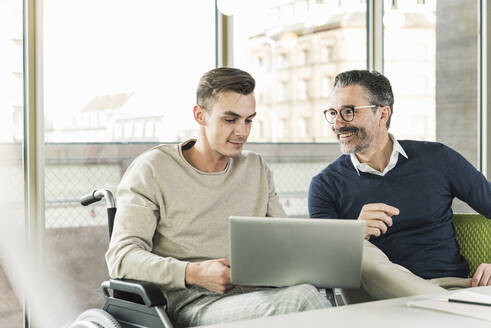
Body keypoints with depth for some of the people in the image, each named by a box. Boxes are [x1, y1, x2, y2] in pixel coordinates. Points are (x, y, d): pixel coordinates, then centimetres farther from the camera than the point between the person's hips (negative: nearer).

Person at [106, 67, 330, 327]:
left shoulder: (257, 169, 20)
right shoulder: (152, 169, 4)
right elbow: (121, 257, -5)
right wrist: (194, 274, -22)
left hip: (254, 293, 5)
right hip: (188, 303, -5)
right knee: (302, 298, -33)